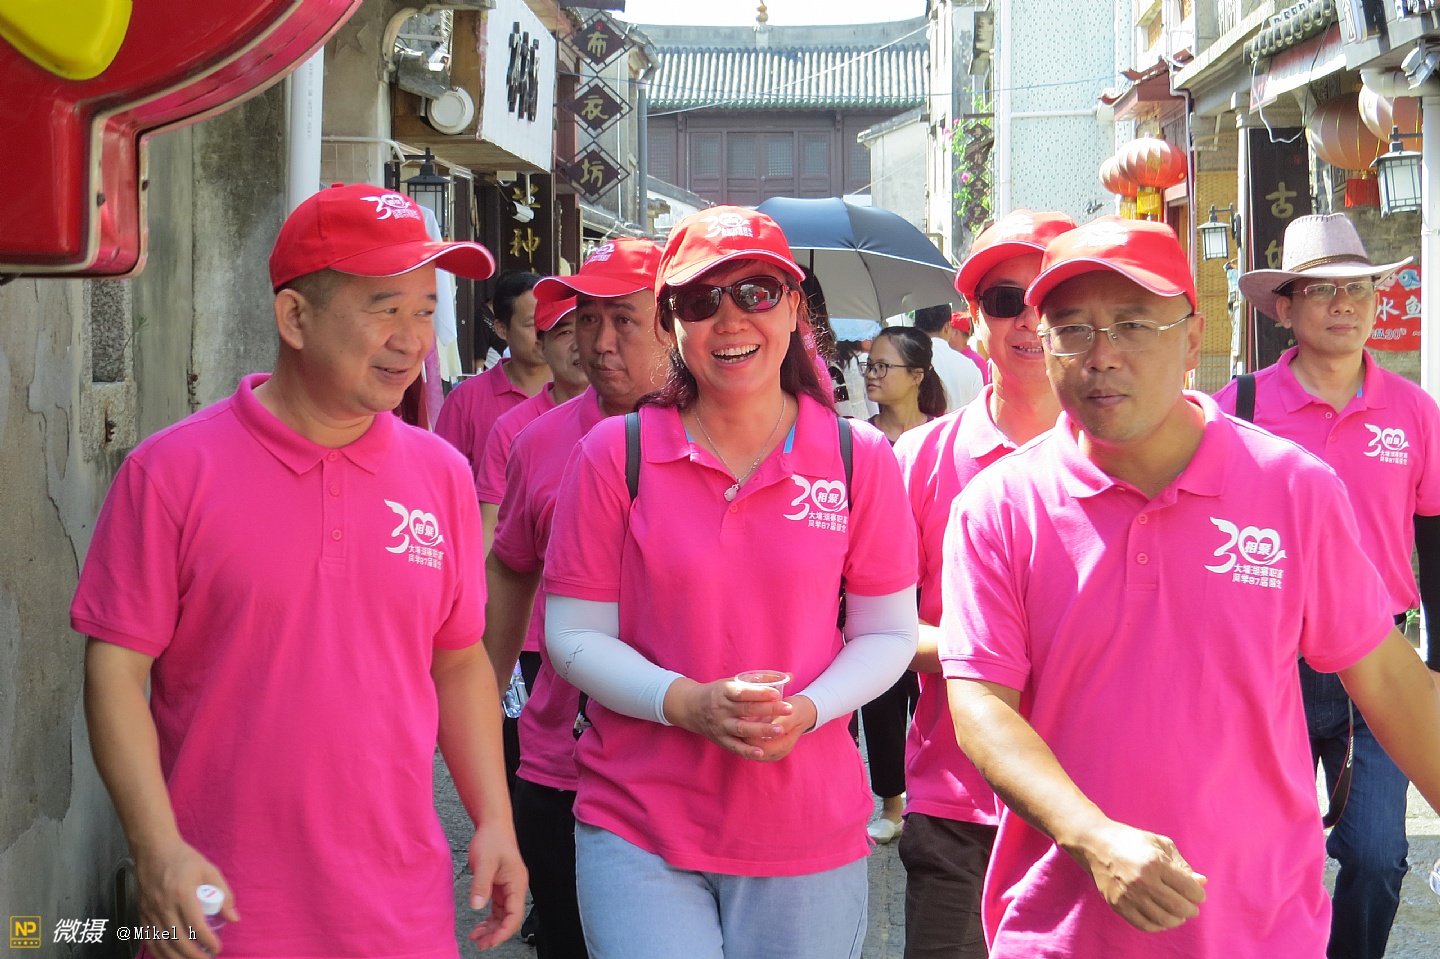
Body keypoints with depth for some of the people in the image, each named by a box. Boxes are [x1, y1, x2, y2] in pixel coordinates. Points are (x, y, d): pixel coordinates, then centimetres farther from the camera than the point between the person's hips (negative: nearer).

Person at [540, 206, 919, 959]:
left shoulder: (860, 459, 0)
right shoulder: (615, 454, -2)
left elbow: (888, 634, 6)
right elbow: (573, 635, 0)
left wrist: (806, 710, -13)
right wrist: (686, 702, -17)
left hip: (807, 833, 1)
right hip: (638, 828, -1)